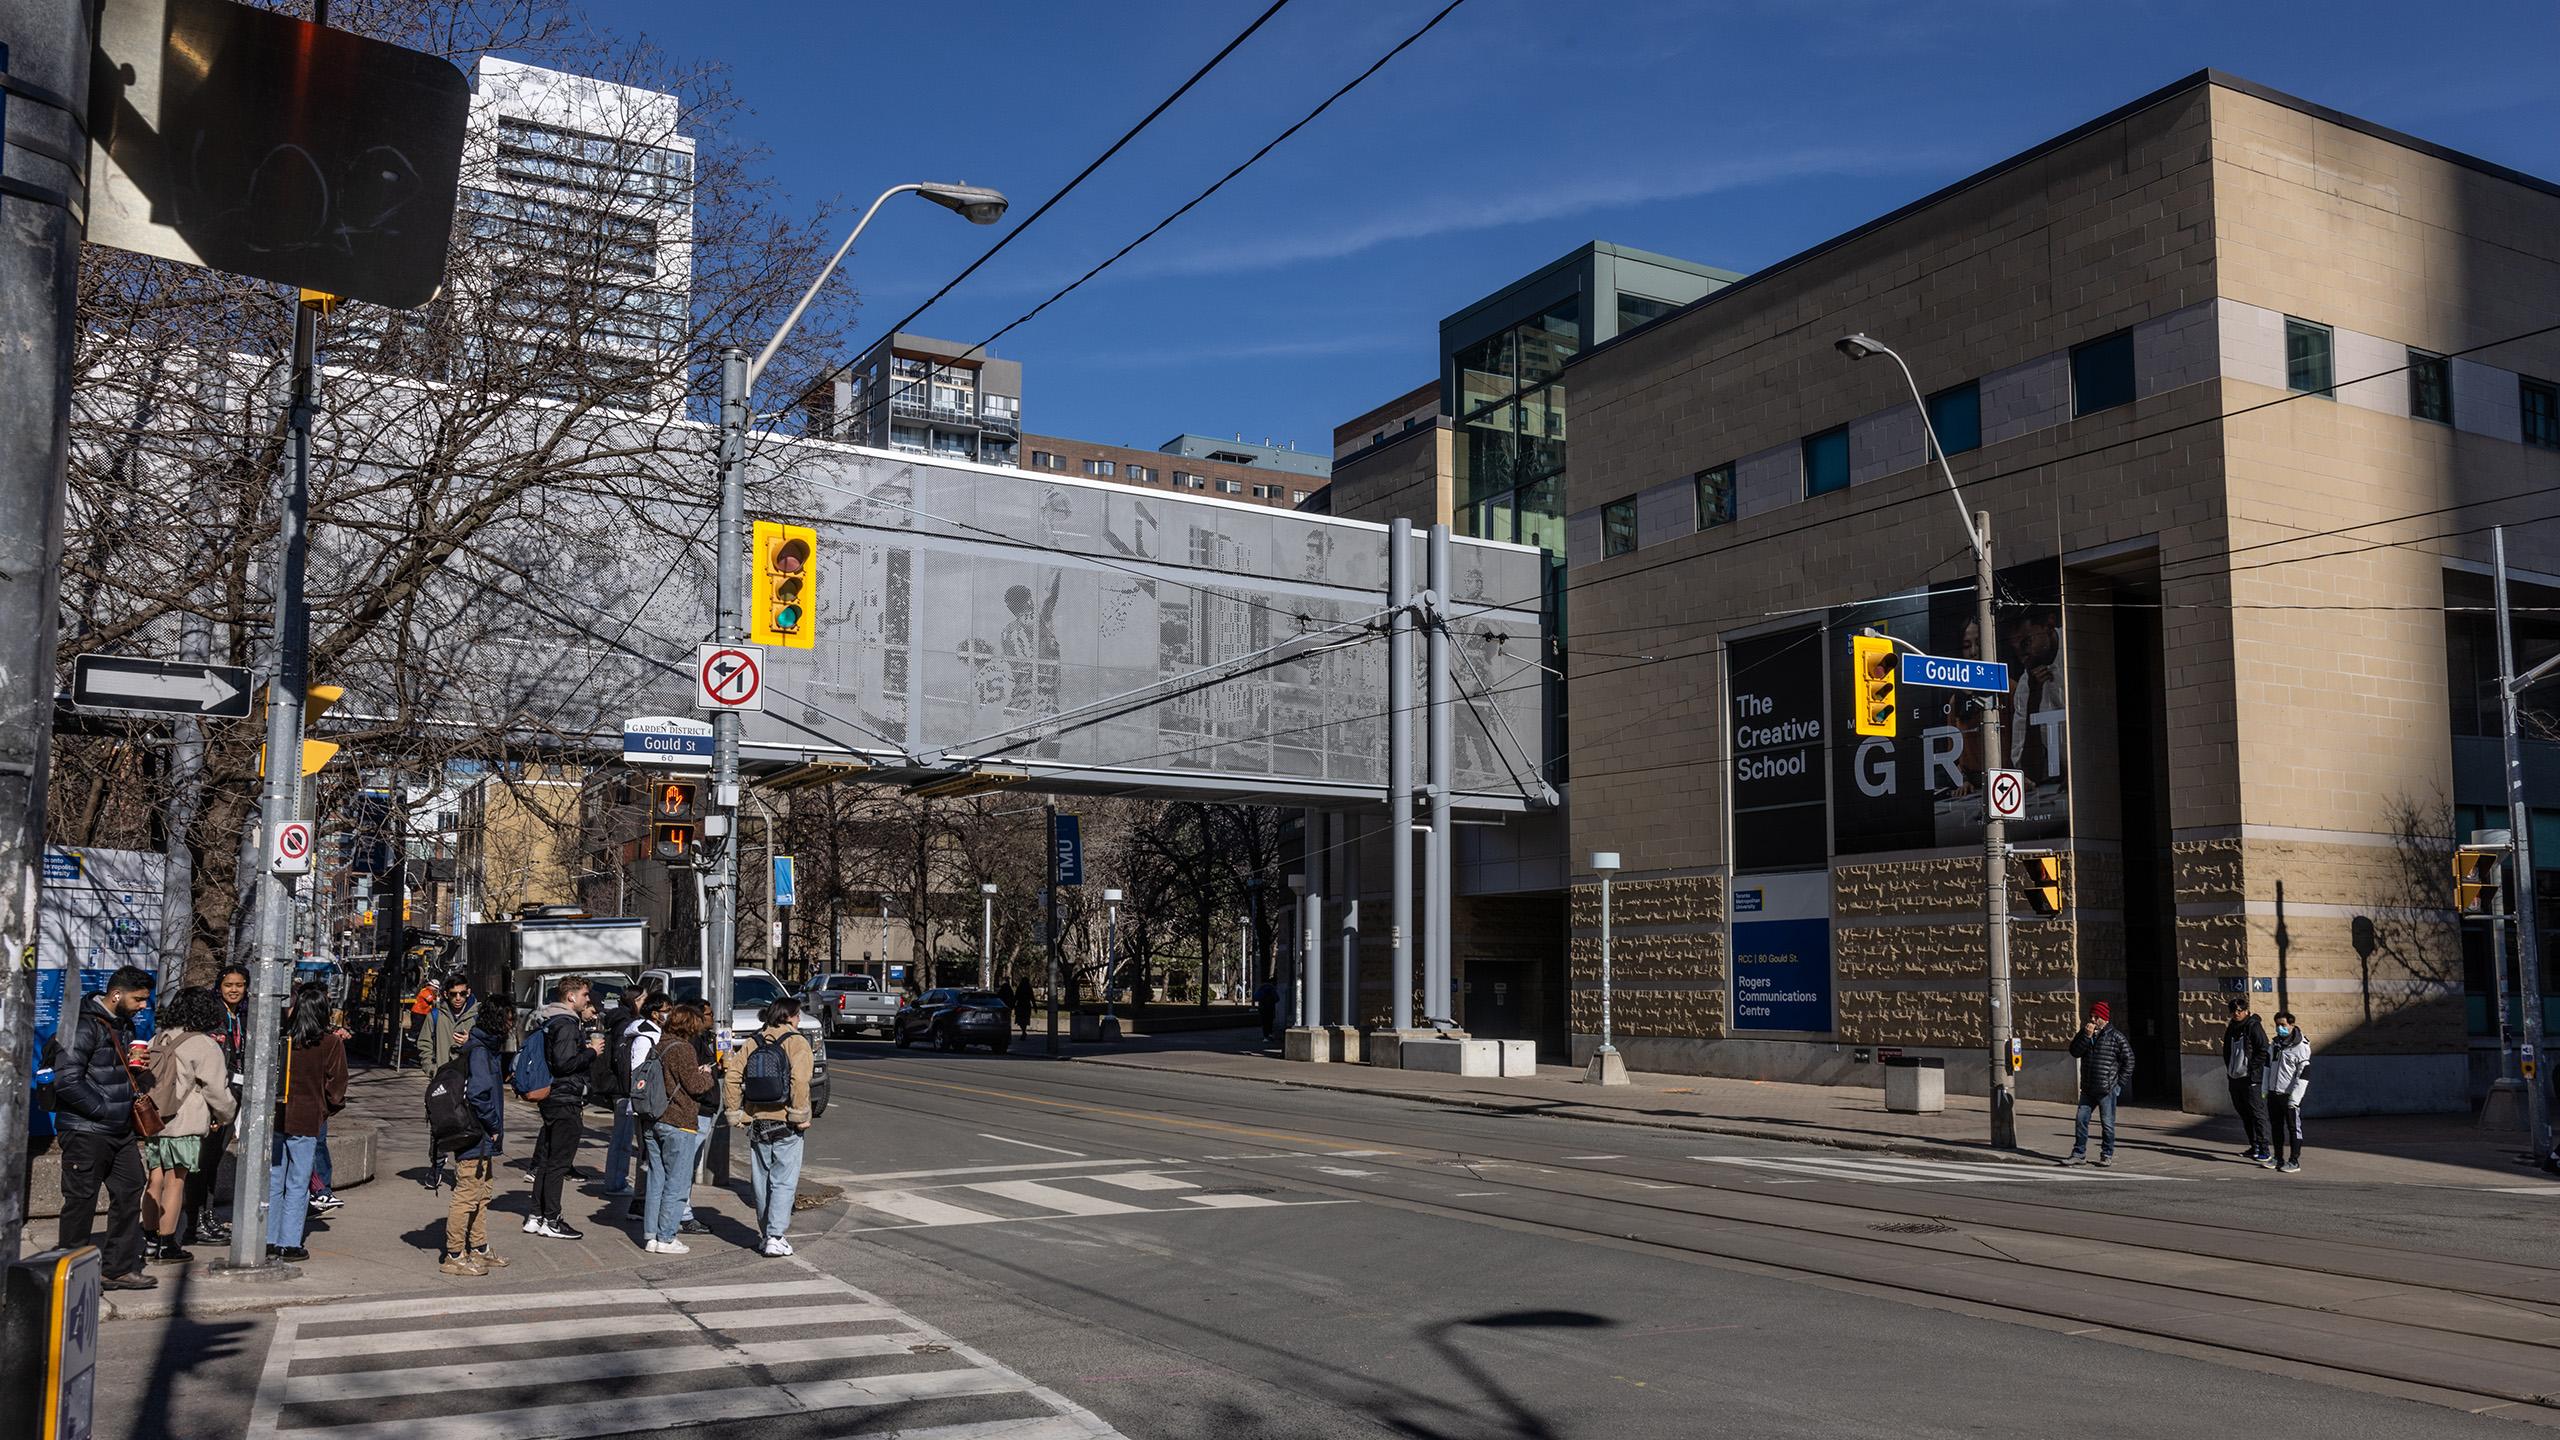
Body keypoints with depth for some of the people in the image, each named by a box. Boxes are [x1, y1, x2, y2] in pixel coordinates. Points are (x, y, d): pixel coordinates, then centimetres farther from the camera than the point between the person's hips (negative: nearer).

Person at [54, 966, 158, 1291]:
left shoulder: (123, 1024, 13)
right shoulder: (83, 1025, -16)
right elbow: (67, 1081, -22)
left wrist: (136, 1065, 6)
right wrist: (104, 1109, -19)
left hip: (120, 1130, 9)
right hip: (86, 1130, -9)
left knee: (129, 1193, 10)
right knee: (81, 1201, 1)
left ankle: (119, 1268, 19)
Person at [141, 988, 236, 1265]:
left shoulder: (157, 1039, 11)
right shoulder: (205, 1045, -10)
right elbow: (216, 1088, -8)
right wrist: (225, 1116, 8)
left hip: (151, 1118, 6)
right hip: (183, 1124, -6)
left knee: (155, 1181, 13)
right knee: (175, 1181, 1)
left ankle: (150, 1241, 19)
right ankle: (168, 1245, 5)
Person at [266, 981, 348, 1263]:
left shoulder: (281, 1035, -3)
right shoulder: (331, 1043, -10)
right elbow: (336, 1086, -4)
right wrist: (331, 1109, 14)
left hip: (275, 1116, 3)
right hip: (306, 1122, -3)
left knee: (273, 1181, 13)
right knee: (298, 1185, 6)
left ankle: (268, 1240, 17)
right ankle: (289, 1243, 7)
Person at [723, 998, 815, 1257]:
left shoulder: (751, 1043, 7)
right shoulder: (796, 1042, -7)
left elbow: (733, 1076, 1)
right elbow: (799, 1080, -20)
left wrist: (736, 1113, 6)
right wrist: (800, 1115, -14)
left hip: (756, 1122, 5)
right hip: (786, 1125, -5)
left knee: (762, 1181, 15)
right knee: (784, 1181, 0)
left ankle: (767, 1234, 24)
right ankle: (775, 1237, -8)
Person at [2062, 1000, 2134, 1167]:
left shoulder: (2116, 1036, -5)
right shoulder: (2084, 1033, 10)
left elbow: (2129, 1060, -3)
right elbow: (2075, 1052, 0)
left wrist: (2119, 1084, -5)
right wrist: (2086, 1036, -12)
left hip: (2107, 1089, -5)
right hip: (2088, 1089, 5)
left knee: (2107, 1123, 1)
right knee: (2080, 1120, 5)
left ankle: (2107, 1155, 14)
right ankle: (2079, 1153, 13)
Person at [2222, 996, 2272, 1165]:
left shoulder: (2253, 1027, -8)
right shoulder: (2231, 1028, 15)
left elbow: (2264, 1050, -13)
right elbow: (2227, 1051, 26)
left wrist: (2251, 1068, -15)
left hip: (2251, 1079, -8)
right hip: (2235, 1079, 8)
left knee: (2257, 1114, -11)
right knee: (2244, 1114, 13)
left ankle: (2262, 1150, -14)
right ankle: (2254, 1146, 22)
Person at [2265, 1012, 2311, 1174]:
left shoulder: (2301, 1047, -11)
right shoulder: (2275, 1044, 11)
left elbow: (2304, 1075, -14)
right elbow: (2268, 1066, 20)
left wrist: (2295, 1098, -18)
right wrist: (2265, 1089, 14)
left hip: (2290, 1095, -7)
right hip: (2274, 1093, 7)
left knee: (2294, 1128, 1)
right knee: (2276, 1127, 12)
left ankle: (2294, 1161, 7)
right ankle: (2278, 1159, 21)